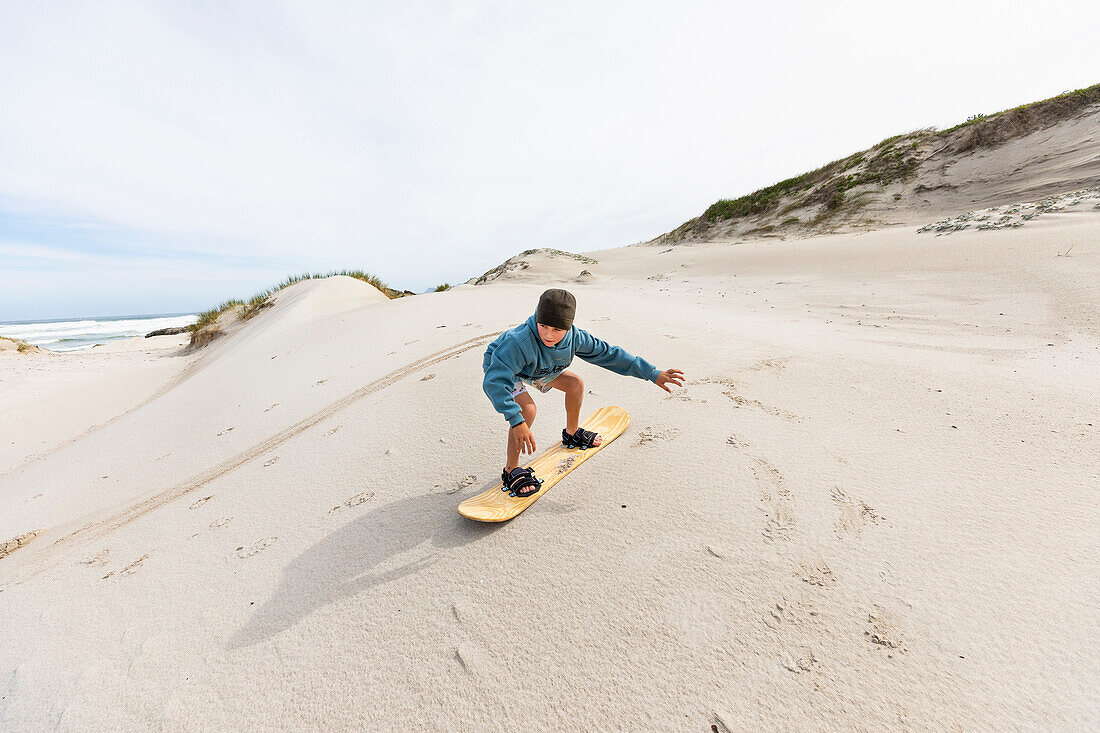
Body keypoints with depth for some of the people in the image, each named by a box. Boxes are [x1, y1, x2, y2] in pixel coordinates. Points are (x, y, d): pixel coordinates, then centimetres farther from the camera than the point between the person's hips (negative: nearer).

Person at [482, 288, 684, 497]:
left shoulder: (575, 337, -26)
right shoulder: (518, 342, -43)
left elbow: (609, 354, -18)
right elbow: (495, 382, -45)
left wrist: (652, 374, -15)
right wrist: (516, 421, -53)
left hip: (537, 369, 6)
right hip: (500, 368, -5)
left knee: (576, 383, 0)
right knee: (527, 409, -29)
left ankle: (572, 433, 26)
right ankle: (511, 470, -9)